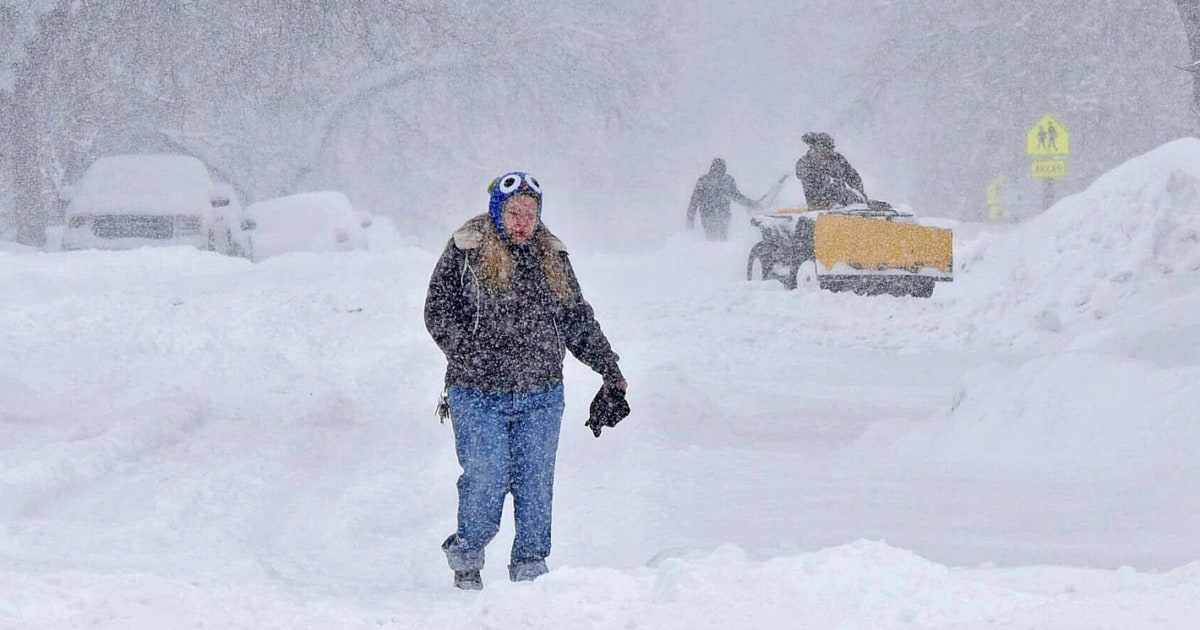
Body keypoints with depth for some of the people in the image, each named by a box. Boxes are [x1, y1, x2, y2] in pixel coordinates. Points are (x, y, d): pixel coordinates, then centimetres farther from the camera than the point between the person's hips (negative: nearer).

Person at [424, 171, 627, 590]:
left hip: (541, 394, 4)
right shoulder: (467, 252, 0)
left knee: (536, 482, 3)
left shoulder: (552, 257, 13)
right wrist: (466, 352, -15)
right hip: (479, 394, -4)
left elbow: (577, 320, 19)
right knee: (487, 479, -7)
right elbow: (438, 312, -1)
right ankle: (466, 559, 14)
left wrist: (608, 367, 14)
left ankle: (530, 565, 14)